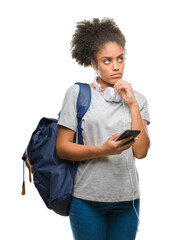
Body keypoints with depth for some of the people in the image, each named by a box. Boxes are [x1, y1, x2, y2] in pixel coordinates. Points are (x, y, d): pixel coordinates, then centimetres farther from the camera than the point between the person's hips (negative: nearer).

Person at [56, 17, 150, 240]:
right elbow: (62, 148, -6)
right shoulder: (77, 93, -1)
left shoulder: (137, 99, 8)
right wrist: (102, 150, -20)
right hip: (87, 198, -2)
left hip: (127, 198, 3)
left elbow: (141, 151, -3)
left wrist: (132, 104, -6)